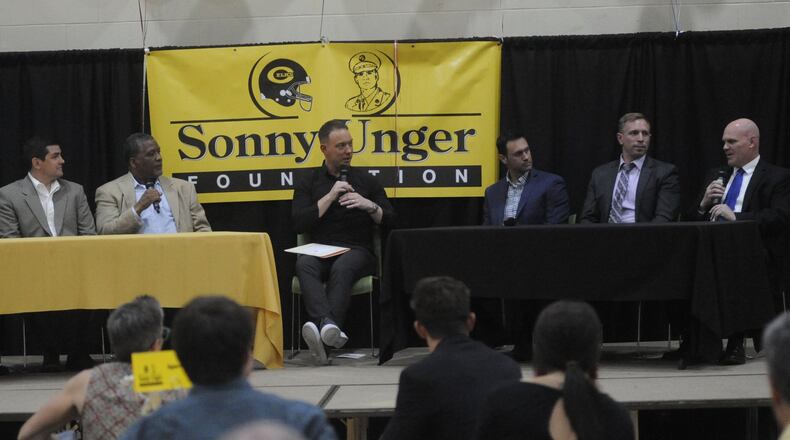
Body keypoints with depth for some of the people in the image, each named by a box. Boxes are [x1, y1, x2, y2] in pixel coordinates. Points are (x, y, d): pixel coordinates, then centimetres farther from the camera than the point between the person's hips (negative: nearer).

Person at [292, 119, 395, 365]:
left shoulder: (365, 181, 17)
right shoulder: (308, 184, 14)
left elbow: (390, 220, 12)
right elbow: (299, 224, -1)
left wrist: (369, 206, -8)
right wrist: (330, 196, -5)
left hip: (356, 251, 0)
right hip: (320, 251, 0)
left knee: (342, 267, -37)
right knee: (304, 264, -35)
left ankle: (323, 328, -54)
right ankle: (328, 325, -57)